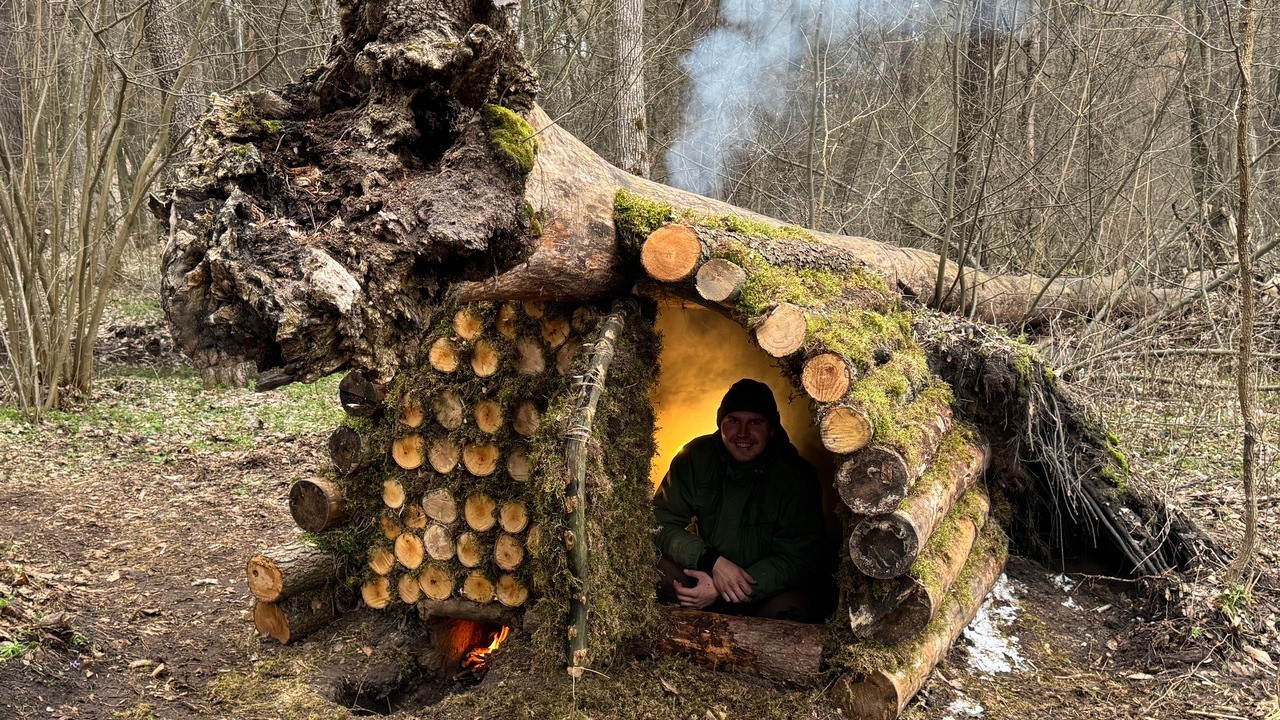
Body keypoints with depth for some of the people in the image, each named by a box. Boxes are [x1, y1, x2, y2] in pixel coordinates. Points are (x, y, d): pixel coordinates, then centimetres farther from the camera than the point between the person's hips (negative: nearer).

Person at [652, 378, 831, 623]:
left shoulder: (797, 474, -14)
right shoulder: (696, 456, -7)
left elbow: (799, 558, -17)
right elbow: (663, 522, -9)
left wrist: (721, 591, -28)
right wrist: (713, 562, -29)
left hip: (769, 584, -2)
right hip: (704, 571, 2)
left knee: (791, 608, -34)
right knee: (657, 573, -26)